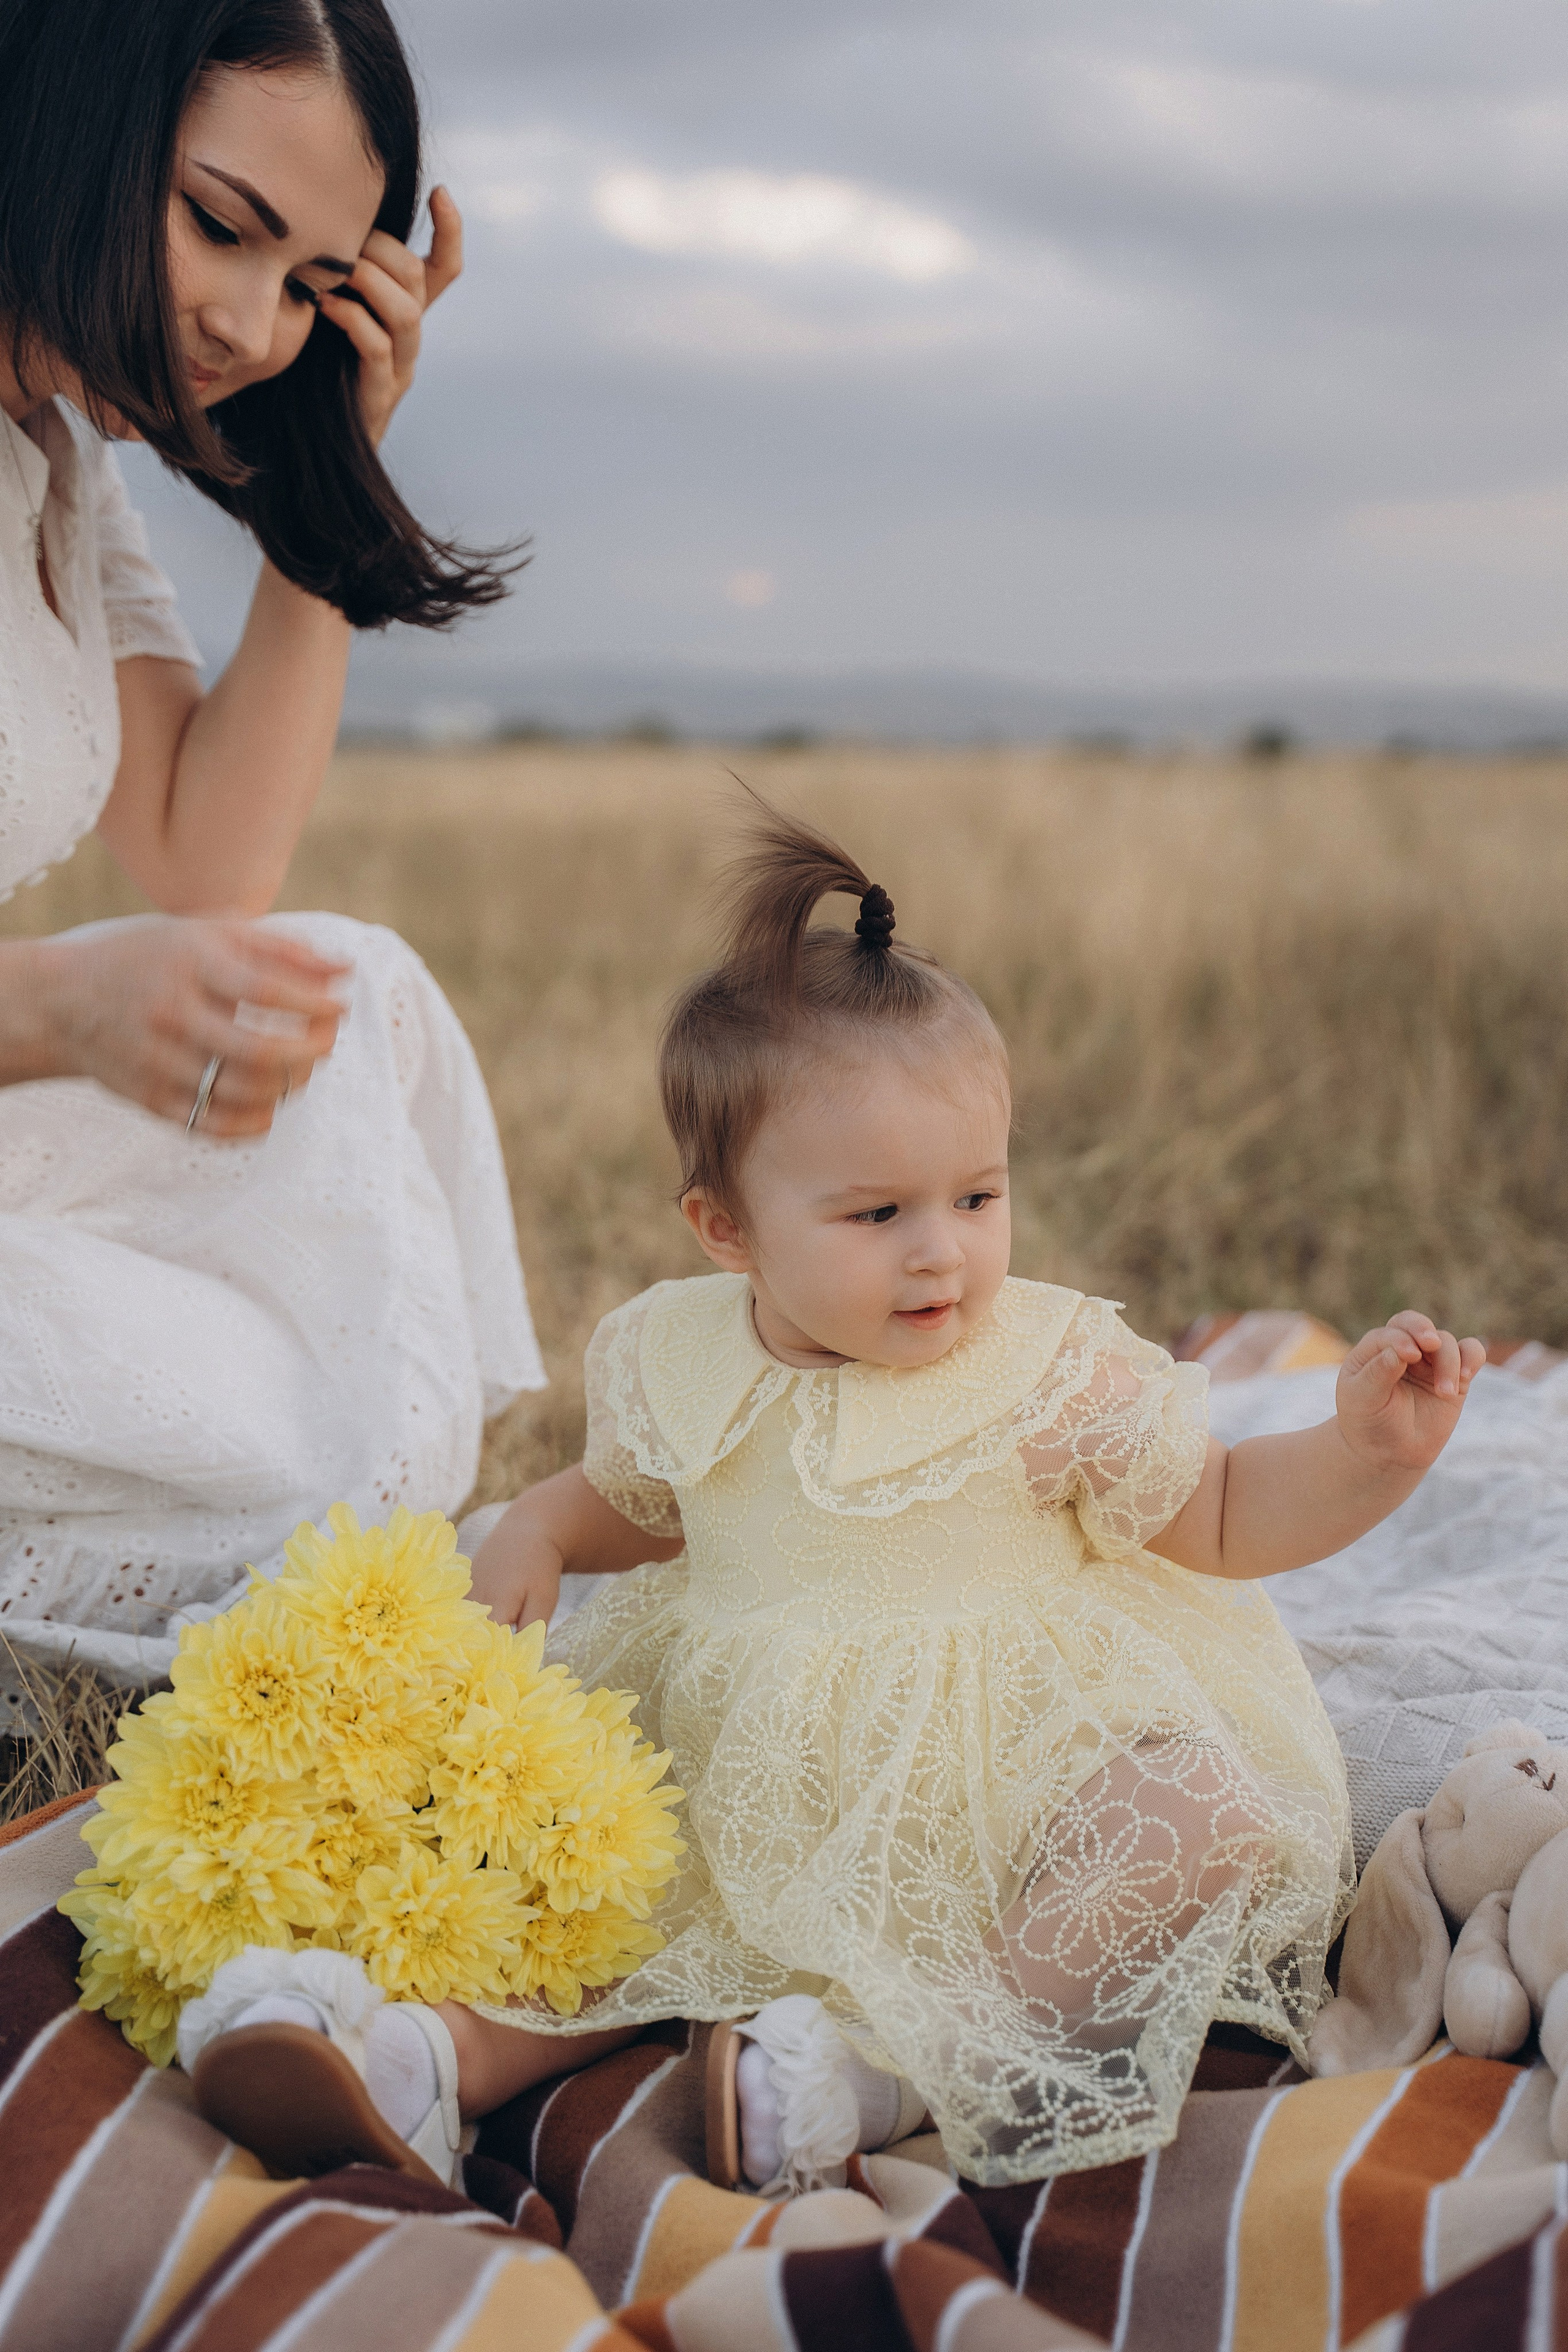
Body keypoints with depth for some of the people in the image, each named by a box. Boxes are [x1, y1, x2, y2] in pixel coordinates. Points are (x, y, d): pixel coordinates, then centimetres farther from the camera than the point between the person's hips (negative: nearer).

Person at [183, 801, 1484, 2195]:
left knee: (1207, 1819, -29)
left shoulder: (1057, 1372, -7)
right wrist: (539, 1529, 1)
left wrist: (1369, 1452, -14)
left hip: (1008, 1757, -3)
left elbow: (1227, 1520, 2)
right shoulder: (674, 1361, 0)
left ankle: (892, 2064, -32)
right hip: (759, 1789, 3)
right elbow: (638, 1501, 22)